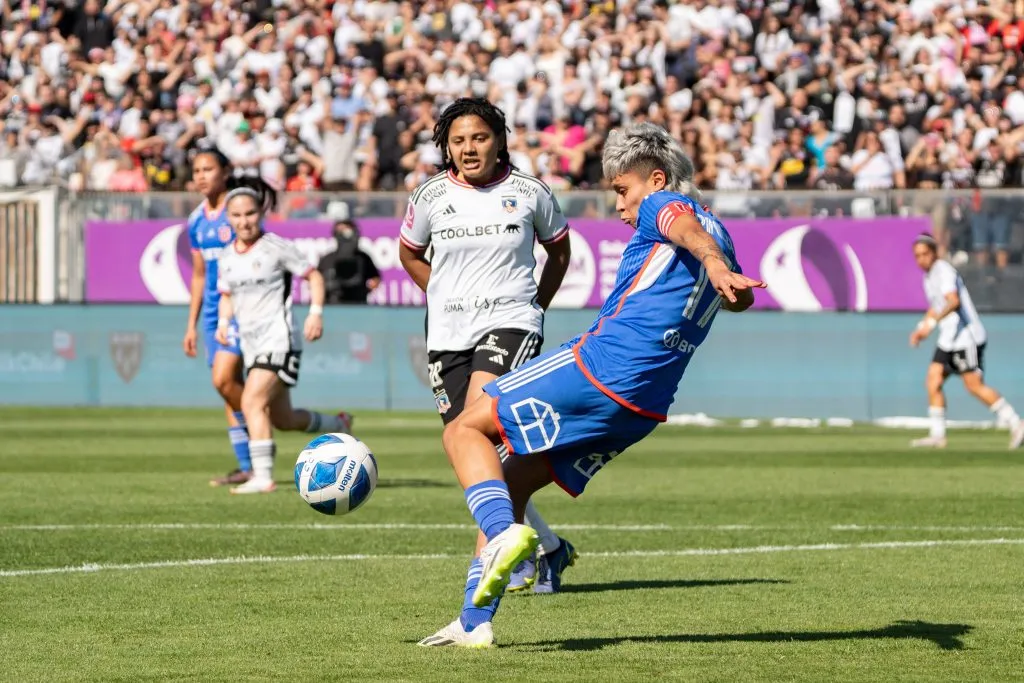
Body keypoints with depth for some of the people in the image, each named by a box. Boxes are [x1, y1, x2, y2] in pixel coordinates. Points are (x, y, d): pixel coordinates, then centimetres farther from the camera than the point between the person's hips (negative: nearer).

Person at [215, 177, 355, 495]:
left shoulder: (276, 247, -7)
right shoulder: (227, 258, 10)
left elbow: (314, 276, -2)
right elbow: (227, 296, 23)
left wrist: (316, 312, -15)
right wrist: (223, 322, 3)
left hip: (278, 337, -8)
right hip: (251, 342, 8)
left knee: (253, 402, -23)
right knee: (282, 418, 16)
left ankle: (263, 476, -24)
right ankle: (339, 425, 41)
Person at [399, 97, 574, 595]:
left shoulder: (528, 193, -1)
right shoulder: (432, 196, 2)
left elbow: (559, 250, 16)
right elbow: (410, 254, 20)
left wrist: (536, 306, 11)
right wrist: (448, 299, 13)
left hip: (509, 324, -4)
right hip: (447, 334, 4)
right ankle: (549, 549, 19)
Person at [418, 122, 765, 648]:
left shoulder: (665, 205, 0)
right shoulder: (719, 237, 25)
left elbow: (687, 229, -26)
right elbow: (743, 300, 46)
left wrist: (714, 266, -48)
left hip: (600, 365, -9)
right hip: (645, 408, 9)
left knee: (465, 429, 0)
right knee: (510, 483, 16)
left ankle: (505, 532, -25)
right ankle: (475, 622, 9)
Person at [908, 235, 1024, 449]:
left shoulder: (943, 270, -14)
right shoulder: (929, 276, 17)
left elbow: (953, 301, -31)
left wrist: (932, 322, -40)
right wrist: (921, 328, 21)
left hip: (965, 335, -10)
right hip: (948, 339, 10)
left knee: (974, 385, -11)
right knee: (933, 382, 1)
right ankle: (937, 436, 3)